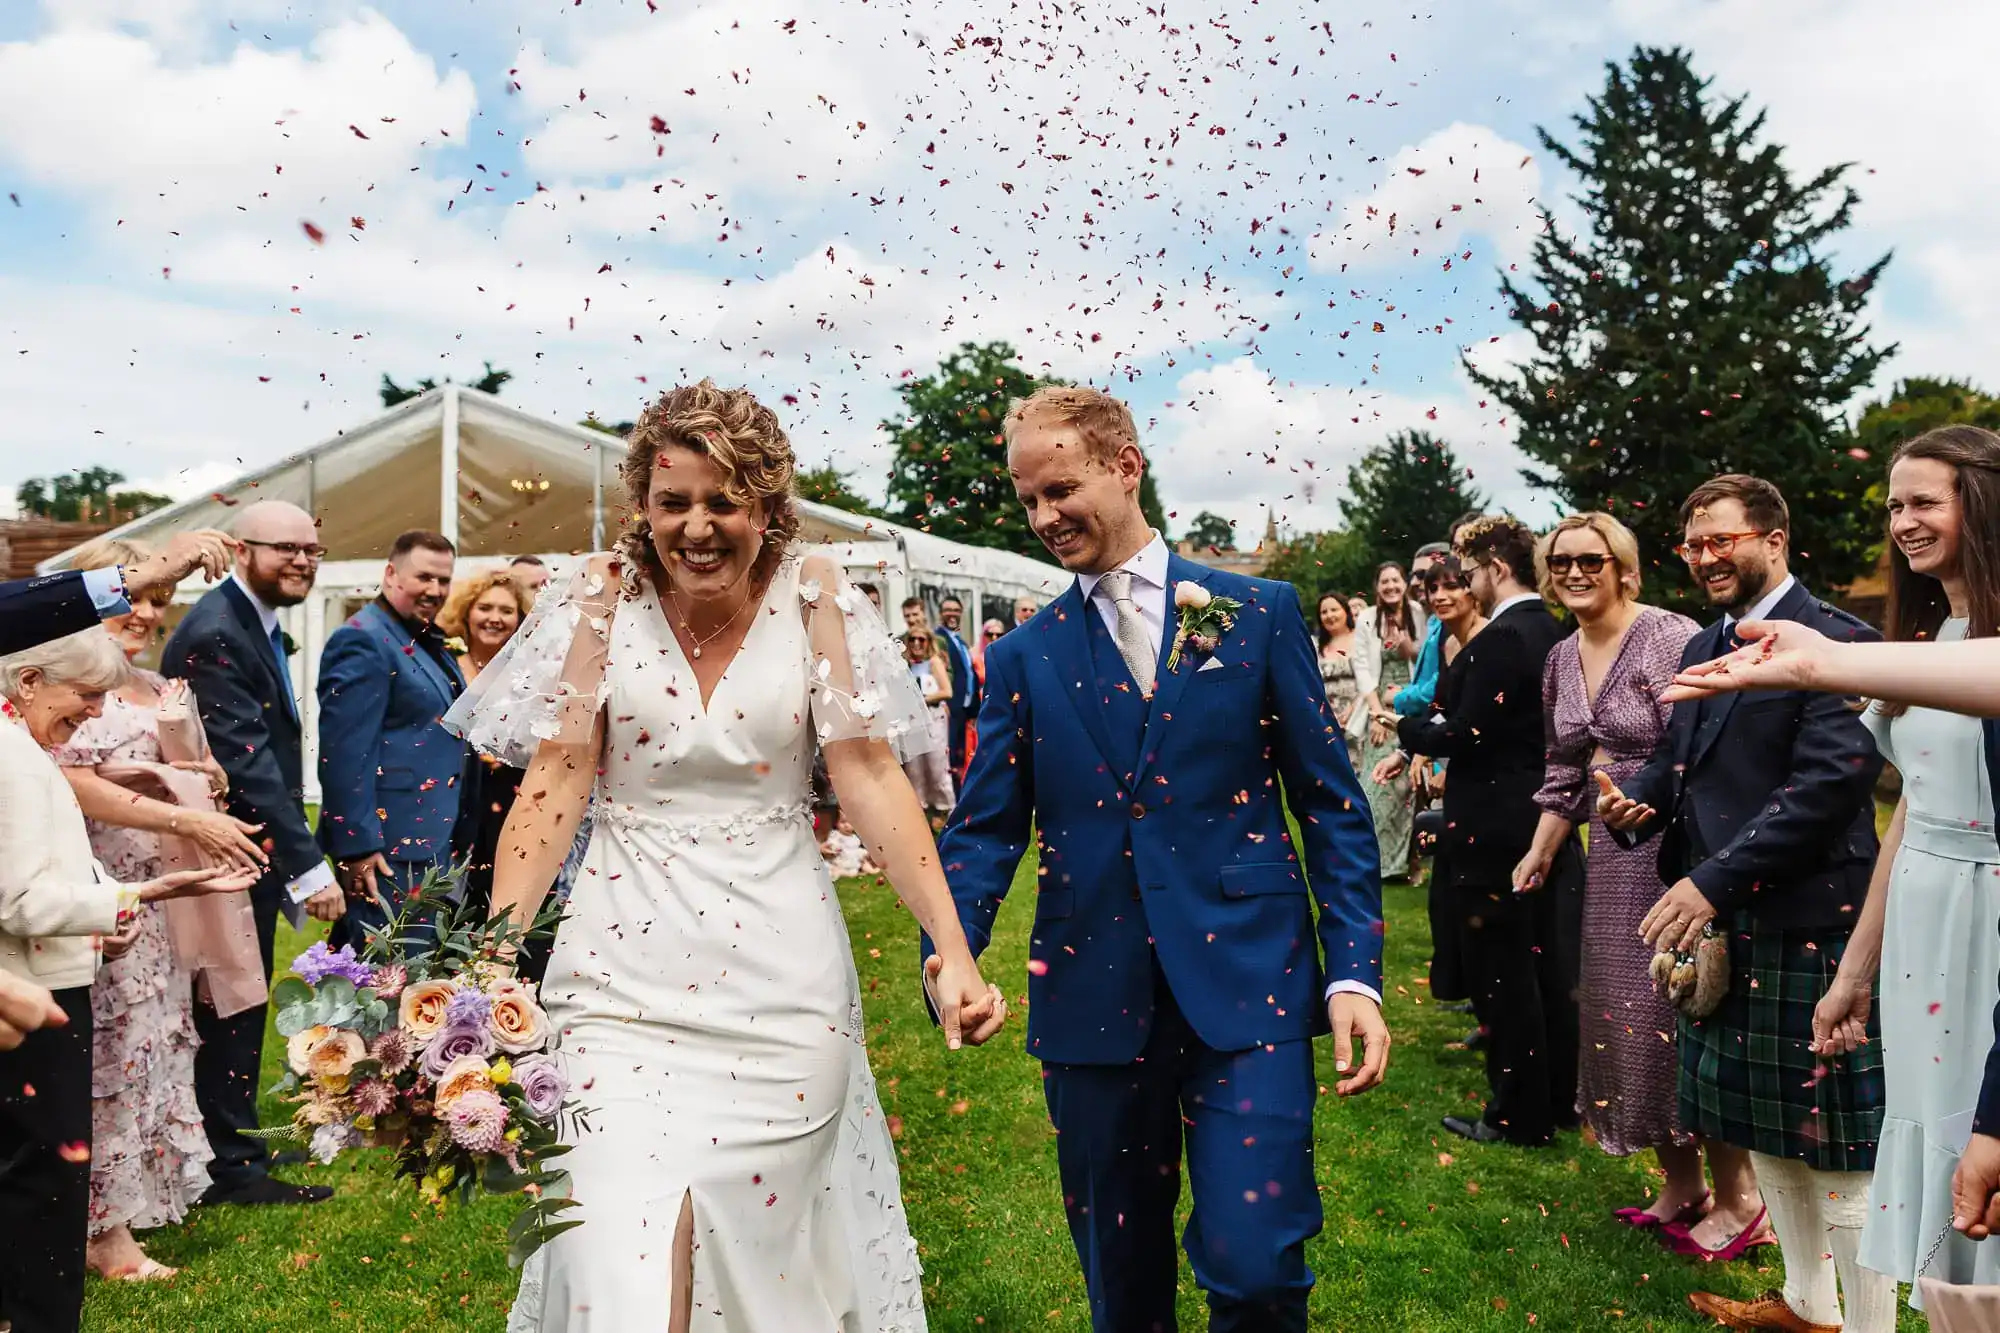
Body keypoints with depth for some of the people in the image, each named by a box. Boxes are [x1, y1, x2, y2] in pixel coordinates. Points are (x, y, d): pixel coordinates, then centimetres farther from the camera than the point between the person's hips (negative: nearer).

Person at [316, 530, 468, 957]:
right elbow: (344, 753, -20)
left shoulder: (429, 643, 15)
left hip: (431, 840, 9)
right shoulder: (362, 641, -14)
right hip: (387, 847, -9)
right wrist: (358, 846, -22)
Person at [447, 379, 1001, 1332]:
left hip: (780, 973, 0)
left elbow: (871, 776, -6)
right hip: (624, 970, 0)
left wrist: (954, 954, -12)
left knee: (769, 1239, 11)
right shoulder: (605, 597, -2)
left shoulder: (814, 597, -3)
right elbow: (554, 781, -4)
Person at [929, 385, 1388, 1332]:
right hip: (1094, 999, 2)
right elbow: (985, 828, 5)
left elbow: (1331, 800, 3)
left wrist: (1354, 970, -5)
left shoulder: (1260, 611, 3)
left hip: (1246, 981, -2)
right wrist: (950, 956, -13)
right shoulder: (1022, 657, 7)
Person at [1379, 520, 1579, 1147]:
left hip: (1496, 829, -9)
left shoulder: (1501, 638, -20)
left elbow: (1468, 735, -22)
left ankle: (1520, 1114, 13)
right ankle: (1559, 1098, 29)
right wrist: (1415, 748, 9)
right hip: (1547, 819, 9)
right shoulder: (1550, 631, 10)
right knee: (1547, 965, 17)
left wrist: (1406, 727, -4)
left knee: (1502, 974, 2)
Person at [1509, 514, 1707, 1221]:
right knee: (1622, 1014, 11)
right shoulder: (1562, 660, 10)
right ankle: (1680, 1183, 25)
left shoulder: (1670, 637, -13)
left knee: (1679, 1011, -4)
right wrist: (1539, 853, 12)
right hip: (1612, 855, 8)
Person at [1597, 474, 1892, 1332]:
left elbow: (1833, 780, -22)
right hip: (1728, 922, 9)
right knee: (1764, 1127, 19)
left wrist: (1715, 879, -25)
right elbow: (1679, 760, 18)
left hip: (1807, 925, -9)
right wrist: (1637, 803, -5)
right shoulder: (1704, 647, 14)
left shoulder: (1833, 640, -13)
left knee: (1838, 1152, 2)